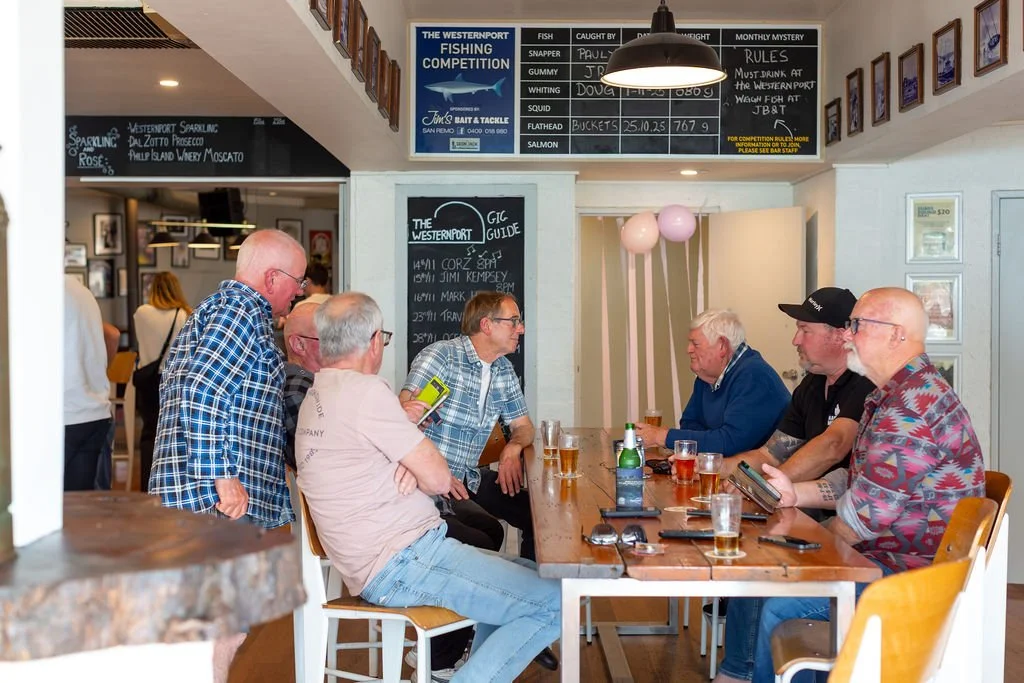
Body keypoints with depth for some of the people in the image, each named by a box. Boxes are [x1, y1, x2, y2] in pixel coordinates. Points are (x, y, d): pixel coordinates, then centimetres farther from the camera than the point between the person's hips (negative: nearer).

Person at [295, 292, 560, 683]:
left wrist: (413, 468, -4)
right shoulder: (364, 389, -16)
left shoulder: (315, 398, 14)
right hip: (402, 563, -10)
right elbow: (439, 480, -14)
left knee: (528, 576, 19)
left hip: (373, 566, 10)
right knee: (556, 604, -12)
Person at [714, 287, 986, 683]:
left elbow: (866, 514, -24)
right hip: (879, 553, 11)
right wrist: (796, 493, 1)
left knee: (776, 605, -21)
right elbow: (856, 482, 17)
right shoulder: (889, 395, 11)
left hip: (911, 572, -11)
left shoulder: (914, 404, -25)